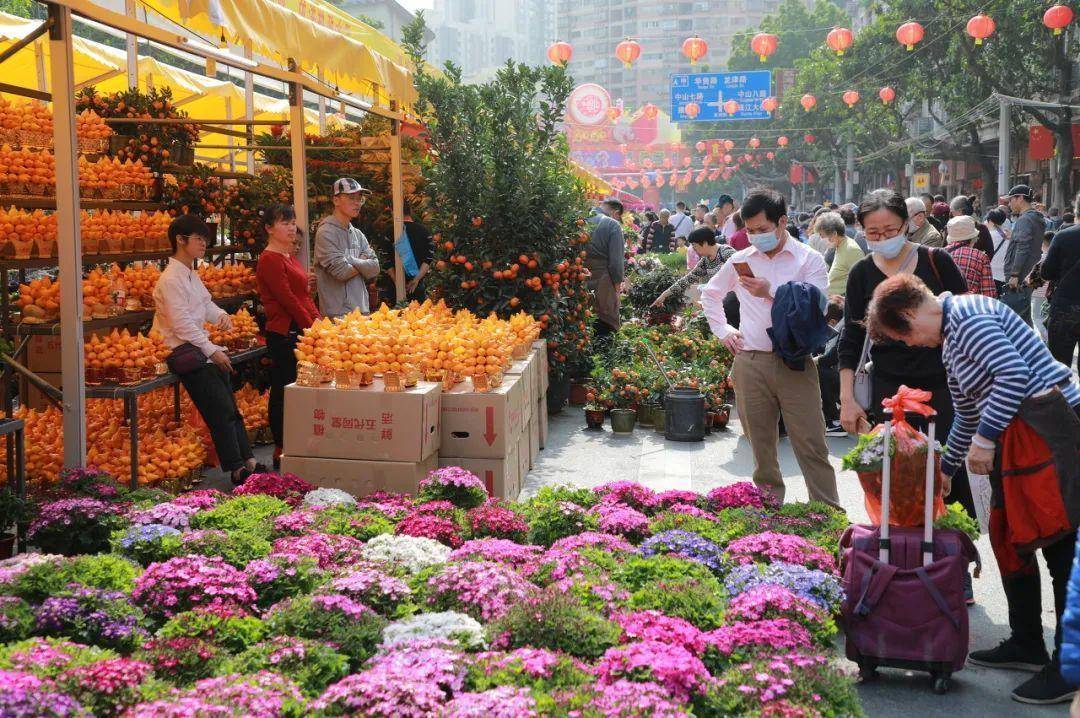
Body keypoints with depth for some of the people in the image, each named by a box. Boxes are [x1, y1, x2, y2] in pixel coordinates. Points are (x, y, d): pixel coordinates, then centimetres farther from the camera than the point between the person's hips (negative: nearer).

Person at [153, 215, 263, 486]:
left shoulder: (192, 275, 15)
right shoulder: (171, 279, -15)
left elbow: (206, 304, 21)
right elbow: (181, 323, -20)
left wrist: (221, 315, -3)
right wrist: (212, 351, -18)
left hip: (204, 349, 10)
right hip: (185, 351, -10)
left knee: (231, 409, 8)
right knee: (222, 412, -10)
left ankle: (248, 461, 11)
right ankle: (236, 469, -4)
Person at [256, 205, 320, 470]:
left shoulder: (290, 257, 19)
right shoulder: (270, 260, -10)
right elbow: (287, 299, -16)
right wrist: (312, 327, -13)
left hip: (301, 333, 9)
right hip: (284, 333, -9)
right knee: (283, 392, -3)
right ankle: (282, 453, 2)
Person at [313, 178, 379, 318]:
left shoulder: (358, 234, 14)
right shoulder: (326, 233, -8)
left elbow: (374, 269, 5)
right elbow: (341, 271, -16)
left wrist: (351, 261, -8)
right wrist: (362, 263, 1)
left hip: (362, 310, 7)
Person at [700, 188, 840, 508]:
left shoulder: (808, 259, 1)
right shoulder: (741, 260, 12)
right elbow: (710, 294, 27)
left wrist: (771, 292, -17)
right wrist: (722, 330, 16)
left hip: (794, 363, -3)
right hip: (750, 362, 3)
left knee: (811, 445, -5)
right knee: (761, 446, 11)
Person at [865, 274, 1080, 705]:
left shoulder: (966, 315, -12)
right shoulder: (950, 341, 19)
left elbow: (1015, 373, -22)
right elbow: (968, 414, 29)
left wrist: (986, 436, -17)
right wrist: (946, 468, 36)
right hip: (1015, 435, 11)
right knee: (1009, 537, 15)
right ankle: (1027, 644, 27)